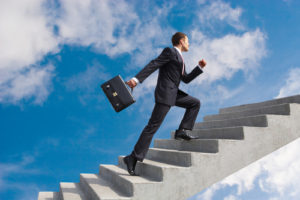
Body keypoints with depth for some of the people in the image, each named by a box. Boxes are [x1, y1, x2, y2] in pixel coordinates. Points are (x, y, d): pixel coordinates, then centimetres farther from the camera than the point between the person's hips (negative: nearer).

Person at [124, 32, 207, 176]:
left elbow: (186, 79, 26)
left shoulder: (179, 58, 24)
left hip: (173, 93, 9)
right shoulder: (170, 51, -3)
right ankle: (134, 157, -9)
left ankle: (181, 131, 5)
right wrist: (137, 79, -26)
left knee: (195, 103, 12)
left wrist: (200, 67, 16)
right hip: (164, 93, -9)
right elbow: (153, 65, -15)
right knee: (153, 125, -12)